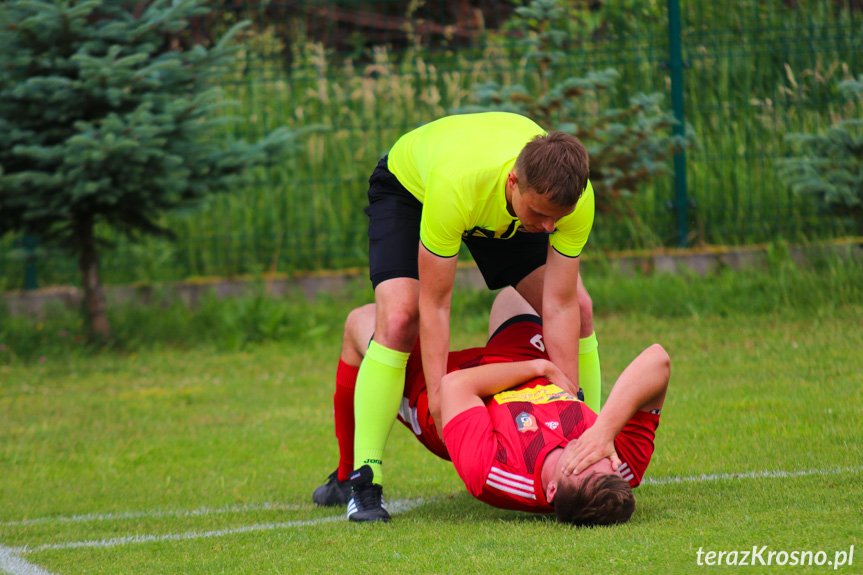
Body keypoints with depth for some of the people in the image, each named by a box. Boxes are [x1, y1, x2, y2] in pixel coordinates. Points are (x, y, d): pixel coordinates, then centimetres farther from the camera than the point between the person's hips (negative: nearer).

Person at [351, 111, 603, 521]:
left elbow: (560, 306, -27)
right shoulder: (455, 185, -47)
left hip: (502, 211, 4)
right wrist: (440, 401, -39)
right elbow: (434, 304, -38)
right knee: (398, 320, -27)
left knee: (580, 310, -8)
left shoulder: (575, 197, -35)